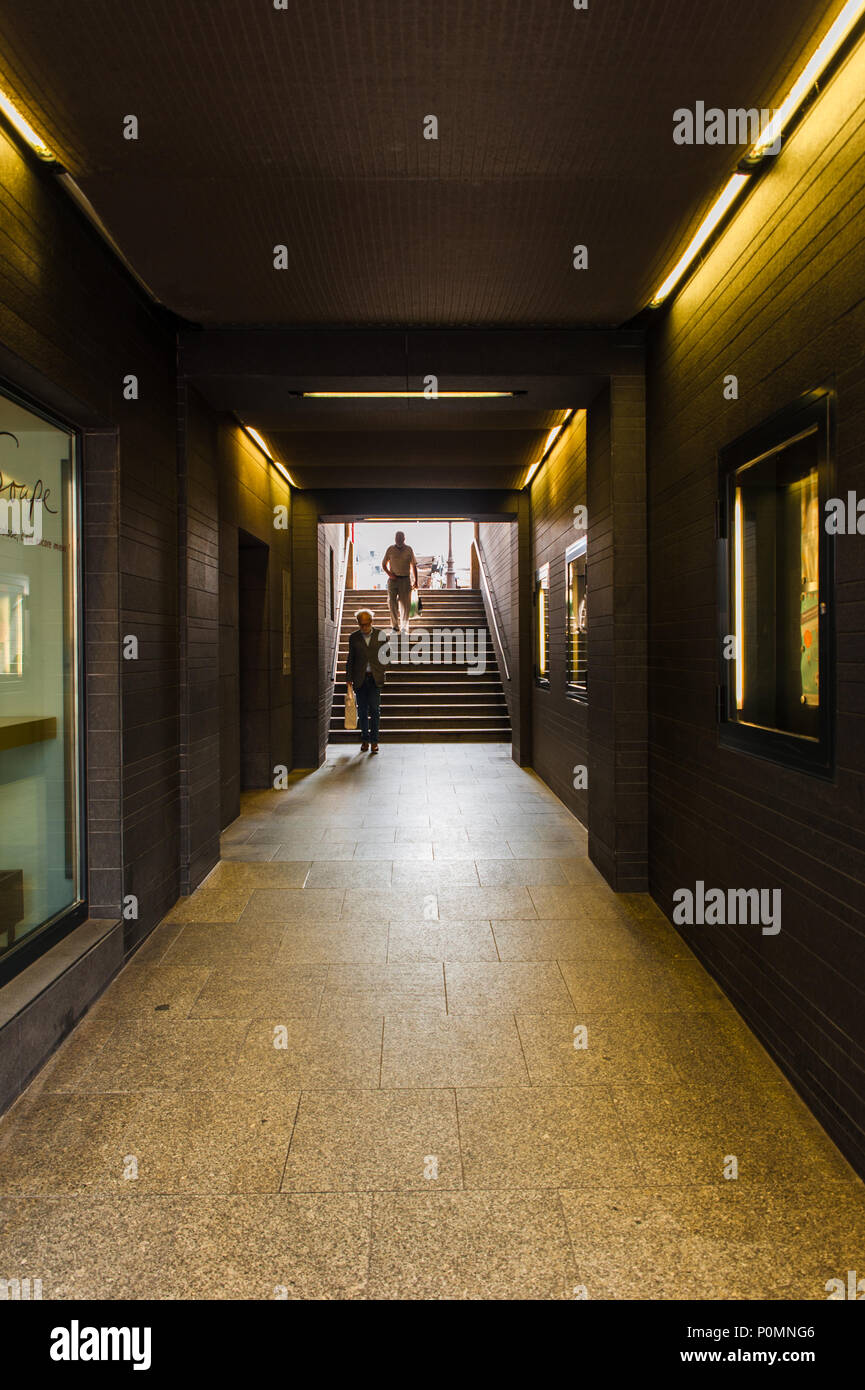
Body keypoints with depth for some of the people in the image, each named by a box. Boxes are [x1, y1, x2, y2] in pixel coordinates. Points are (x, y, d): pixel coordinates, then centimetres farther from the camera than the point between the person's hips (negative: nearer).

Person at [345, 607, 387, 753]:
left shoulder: (380, 634, 4)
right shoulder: (354, 637, 6)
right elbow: (350, 659, 10)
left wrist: (383, 675, 0)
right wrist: (348, 679, 5)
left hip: (375, 678, -1)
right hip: (360, 679, 1)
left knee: (374, 710, -4)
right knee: (362, 711, 5)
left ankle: (375, 741, 3)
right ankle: (365, 740, 18)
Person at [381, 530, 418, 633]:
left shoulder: (409, 549, 4)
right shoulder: (390, 549, 4)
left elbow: (414, 566, 10)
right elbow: (383, 564, 11)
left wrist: (415, 581, 6)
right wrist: (389, 574, -6)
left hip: (405, 579, 0)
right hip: (393, 579, 0)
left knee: (405, 603, -2)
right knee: (391, 602, -4)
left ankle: (404, 627, 5)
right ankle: (396, 626, 8)